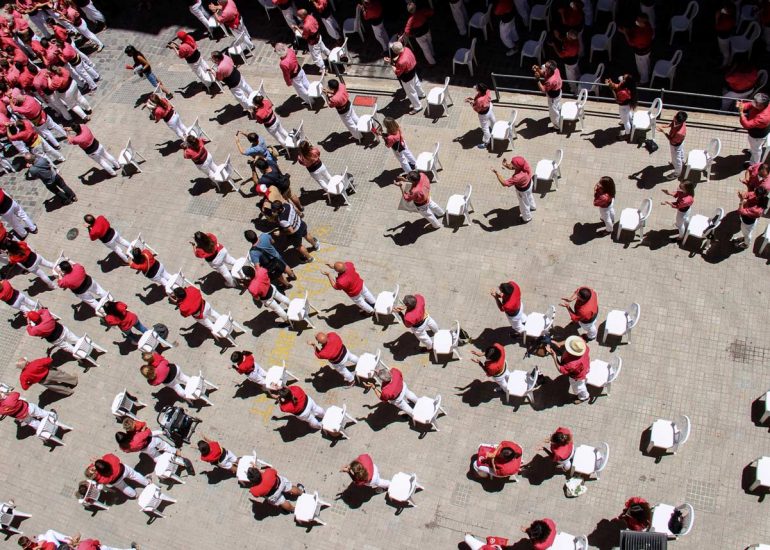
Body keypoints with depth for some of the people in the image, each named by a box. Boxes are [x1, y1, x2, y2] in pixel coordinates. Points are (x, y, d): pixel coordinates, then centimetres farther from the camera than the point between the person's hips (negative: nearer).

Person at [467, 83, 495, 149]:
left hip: (483, 114, -8)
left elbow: (477, 109, -26)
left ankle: (486, 142, 36)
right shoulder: (487, 91, -23)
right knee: (492, 120, 36)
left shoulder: (480, 100, -45)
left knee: (485, 128, 14)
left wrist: (470, 102, -18)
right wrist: (473, 99, -5)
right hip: (489, 107, 8)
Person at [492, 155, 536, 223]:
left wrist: (497, 173, -32)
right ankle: (532, 207, 70)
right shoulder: (523, 162, -28)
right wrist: (506, 165, -30)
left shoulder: (518, 177, -48)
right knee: (529, 196, 38)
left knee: (524, 204, 25)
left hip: (523, 190, -7)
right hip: (529, 182, 7)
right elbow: (511, 167, -9)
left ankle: (527, 218, 55)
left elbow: (504, 183, -37)